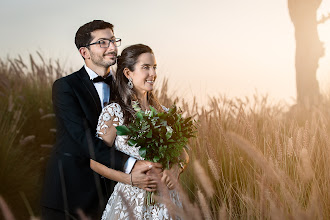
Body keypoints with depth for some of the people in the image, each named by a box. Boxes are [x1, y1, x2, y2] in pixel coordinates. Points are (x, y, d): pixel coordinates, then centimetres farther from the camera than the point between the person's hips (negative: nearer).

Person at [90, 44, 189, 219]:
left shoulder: (162, 112, 5)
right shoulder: (113, 112, -9)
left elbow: (183, 154, 9)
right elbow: (96, 162, -10)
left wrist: (175, 170, -12)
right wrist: (133, 179, -19)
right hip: (131, 201, -5)